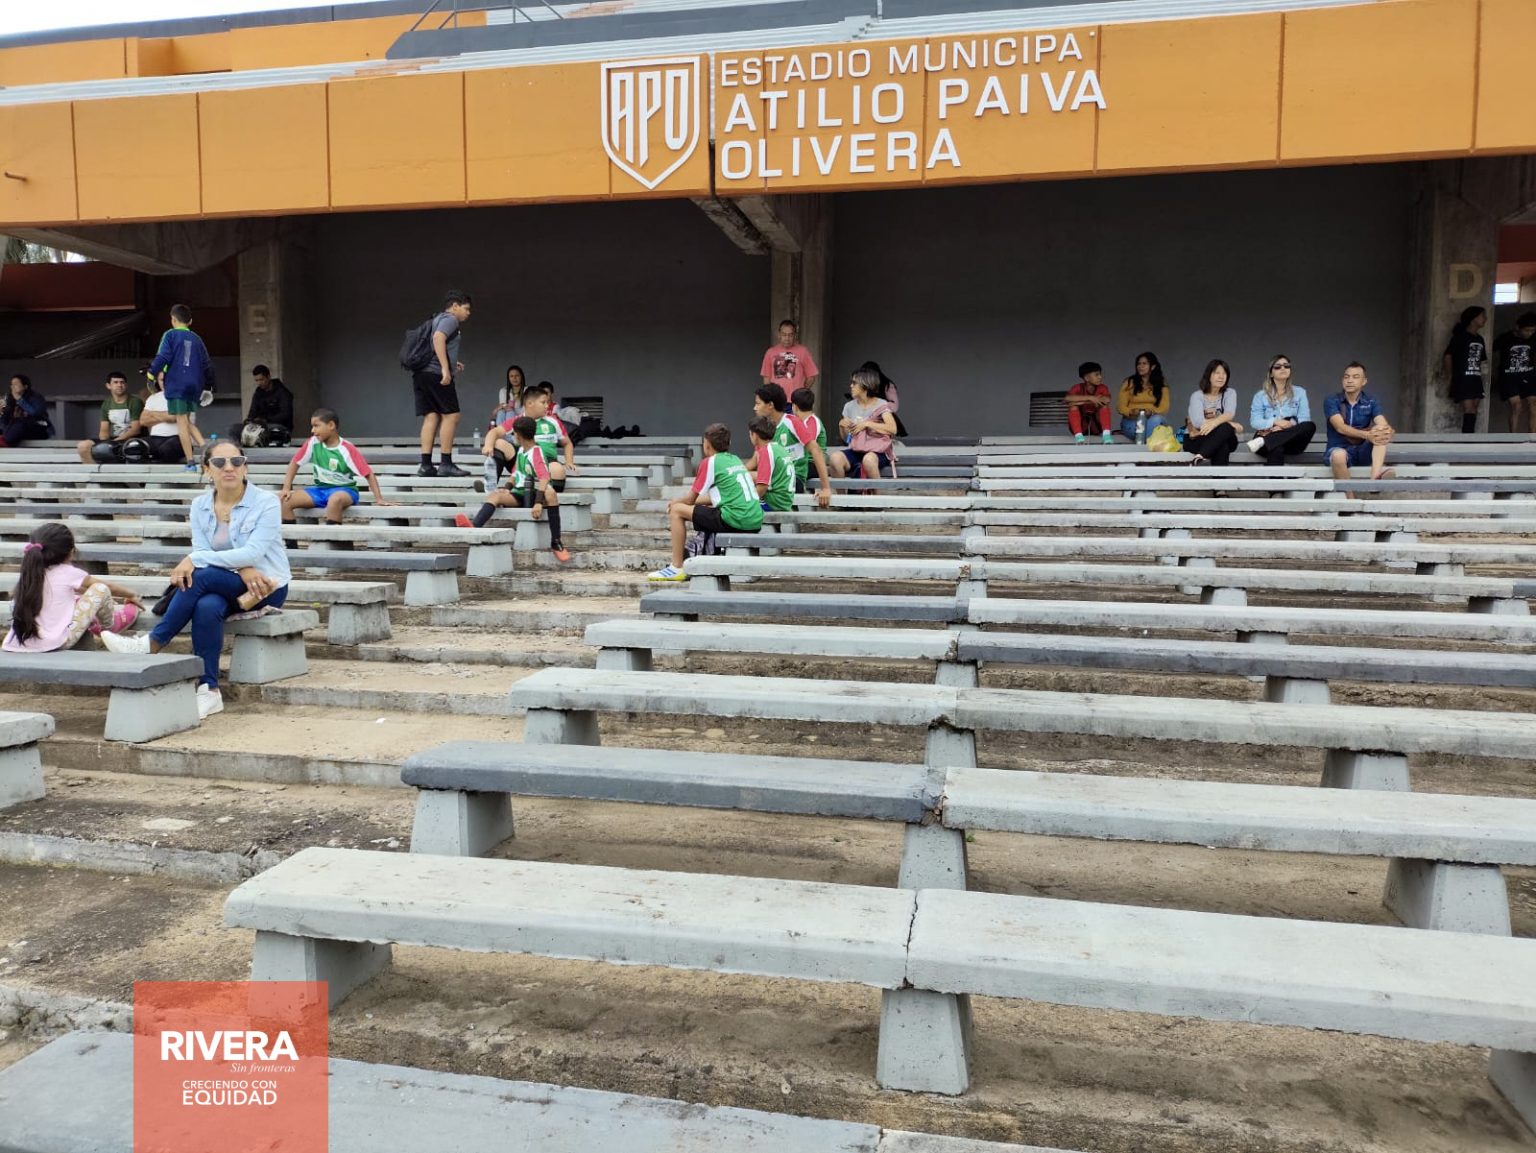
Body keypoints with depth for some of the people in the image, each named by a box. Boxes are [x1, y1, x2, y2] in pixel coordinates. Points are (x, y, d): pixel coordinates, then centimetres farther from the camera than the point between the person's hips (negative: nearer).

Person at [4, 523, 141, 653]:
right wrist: (131, 594, 30)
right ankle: (109, 627, 24)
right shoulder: (68, 573, -5)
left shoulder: (28, 574, 10)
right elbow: (108, 586, 12)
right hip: (58, 644, -7)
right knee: (101, 589, 1)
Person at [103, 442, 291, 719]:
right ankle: (209, 691, -28)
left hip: (268, 586, -4)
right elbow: (202, 553, -6)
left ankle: (152, 644, -20)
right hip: (225, 584, 4)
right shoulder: (200, 505, 4)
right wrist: (241, 569, -25)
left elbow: (253, 553, -22)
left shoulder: (266, 502, -11)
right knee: (207, 607, -33)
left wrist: (194, 558, -25)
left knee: (201, 576, -30)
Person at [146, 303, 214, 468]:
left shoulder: (170, 335, 0)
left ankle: (190, 462, -6)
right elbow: (207, 363, 14)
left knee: (181, 421, -2)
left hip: (176, 383, -5)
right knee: (188, 420, 16)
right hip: (194, 385, 5)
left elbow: (162, 357, -12)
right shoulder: (197, 339, 13)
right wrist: (208, 386, 23)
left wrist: (153, 373, 1)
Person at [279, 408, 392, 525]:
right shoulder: (313, 443, -2)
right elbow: (295, 463, 8)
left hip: (344, 490, -5)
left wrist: (379, 499, -22)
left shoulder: (347, 449, -15)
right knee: (283, 499, -14)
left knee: (335, 499, -41)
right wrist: (286, 488, -2)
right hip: (320, 489, 5)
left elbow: (368, 473, -15)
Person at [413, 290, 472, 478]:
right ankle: (446, 464, -6)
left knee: (431, 417, 5)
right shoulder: (450, 319, -2)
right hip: (435, 373, -9)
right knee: (451, 415, -4)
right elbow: (438, 337, -21)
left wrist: (452, 363, 29)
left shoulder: (437, 320, 27)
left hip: (421, 374, 9)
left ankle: (426, 465, -1)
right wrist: (445, 368, -26)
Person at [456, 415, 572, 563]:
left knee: (551, 493, -39)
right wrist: (506, 488, 5)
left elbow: (544, 479, -24)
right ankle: (474, 528, -46)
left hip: (535, 494, -7)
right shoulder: (520, 450, 14)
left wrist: (538, 502, -34)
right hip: (520, 495, 7)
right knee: (494, 495, -18)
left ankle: (556, 543, -34)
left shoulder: (536, 451, -11)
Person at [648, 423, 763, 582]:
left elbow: (690, 499, 3)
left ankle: (677, 568, 1)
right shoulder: (736, 460, 20)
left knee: (676, 510, 2)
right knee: (709, 510, 35)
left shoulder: (710, 462, -1)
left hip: (735, 520, -8)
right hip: (756, 520, 8)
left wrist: (675, 503, 25)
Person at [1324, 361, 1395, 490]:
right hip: (1339, 448, -3)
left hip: (1363, 449, 3)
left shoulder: (1371, 402, 4)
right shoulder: (1331, 401, -5)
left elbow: (1384, 425, -11)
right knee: (1339, 456, -38)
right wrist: (1366, 435, -37)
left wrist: (1387, 431, -37)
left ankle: (1375, 476, -43)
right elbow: (1340, 427, -21)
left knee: (1380, 433, -24)